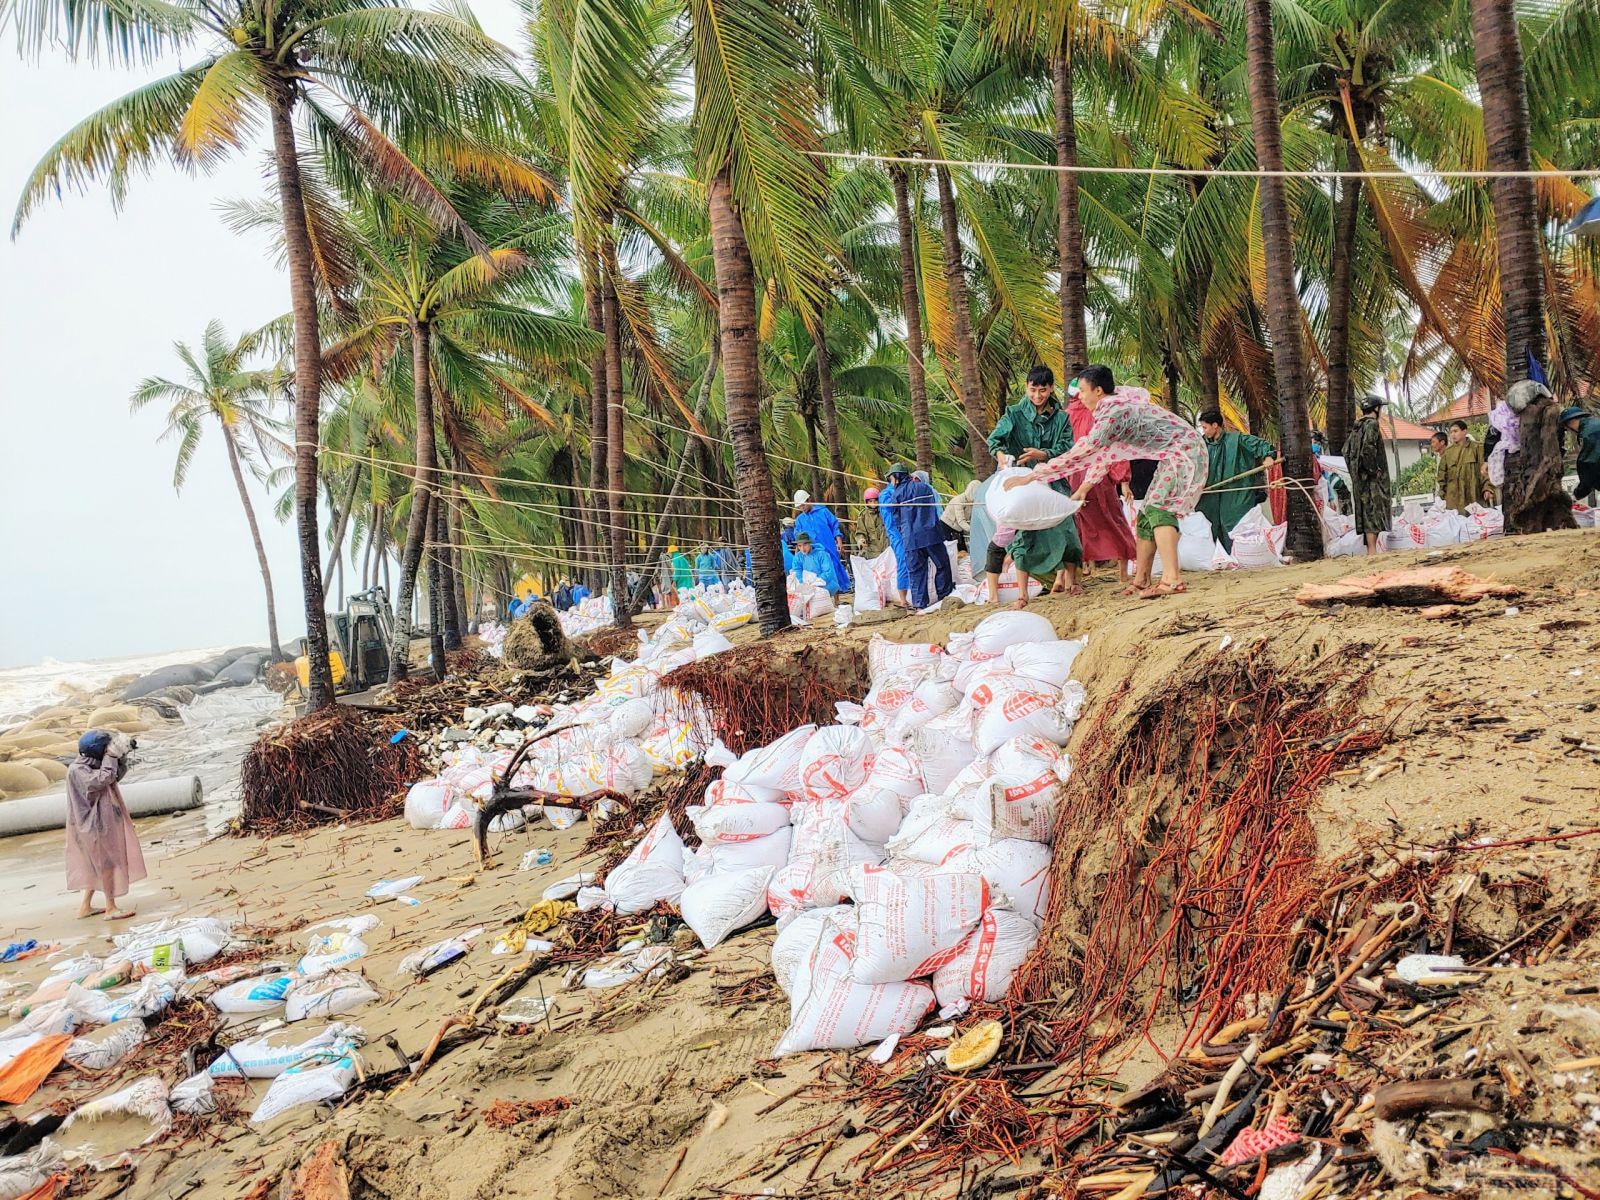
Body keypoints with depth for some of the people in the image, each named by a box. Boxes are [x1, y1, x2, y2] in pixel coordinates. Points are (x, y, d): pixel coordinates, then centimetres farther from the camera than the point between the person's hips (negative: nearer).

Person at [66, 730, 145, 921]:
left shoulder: (94, 764, 6)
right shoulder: (77, 770, -19)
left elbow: (116, 775, 9)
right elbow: (103, 779, -28)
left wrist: (121, 756, -5)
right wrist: (111, 756, -22)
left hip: (104, 821, 9)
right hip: (94, 824, -9)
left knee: (98, 865, 17)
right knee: (107, 862, -2)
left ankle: (86, 907, 26)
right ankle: (111, 908, 6)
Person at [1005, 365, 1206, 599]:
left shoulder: (1114, 413, -24)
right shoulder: (1115, 405, 8)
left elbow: (1082, 453, -29)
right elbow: (1105, 454, 15)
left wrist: (1030, 477, -28)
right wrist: (1083, 489, 11)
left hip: (1185, 450, -11)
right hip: (1173, 457, 11)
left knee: (1158, 508, -22)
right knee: (1148, 513, 10)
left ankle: (1173, 579, -33)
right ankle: (1141, 580, 13)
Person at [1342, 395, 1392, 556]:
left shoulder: (1357, 427, 15)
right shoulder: (1372, 424, -11)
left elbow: (1346, 450, 18)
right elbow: (1368, 448, -23)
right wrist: (1374, 469, -16)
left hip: (1359, 478, 9)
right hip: (1371, 478, -9)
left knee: (1366, 513, 10)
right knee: (1373, 512, -9)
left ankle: (1370, 550, 13)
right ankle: (1372, 552, -12)